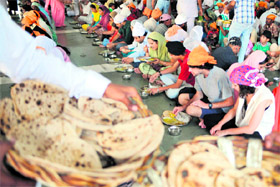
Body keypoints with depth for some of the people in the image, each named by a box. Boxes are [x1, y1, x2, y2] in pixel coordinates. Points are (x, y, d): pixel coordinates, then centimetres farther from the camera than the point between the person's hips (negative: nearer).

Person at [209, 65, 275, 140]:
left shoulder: (263, 98, -32)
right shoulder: (245, 91, -12)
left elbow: (250, 129, -28)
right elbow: (234, 110, 5)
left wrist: (225, 132, -22)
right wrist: (220, 124, -9)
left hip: (257, 132, -7)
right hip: (242, 122, 7)